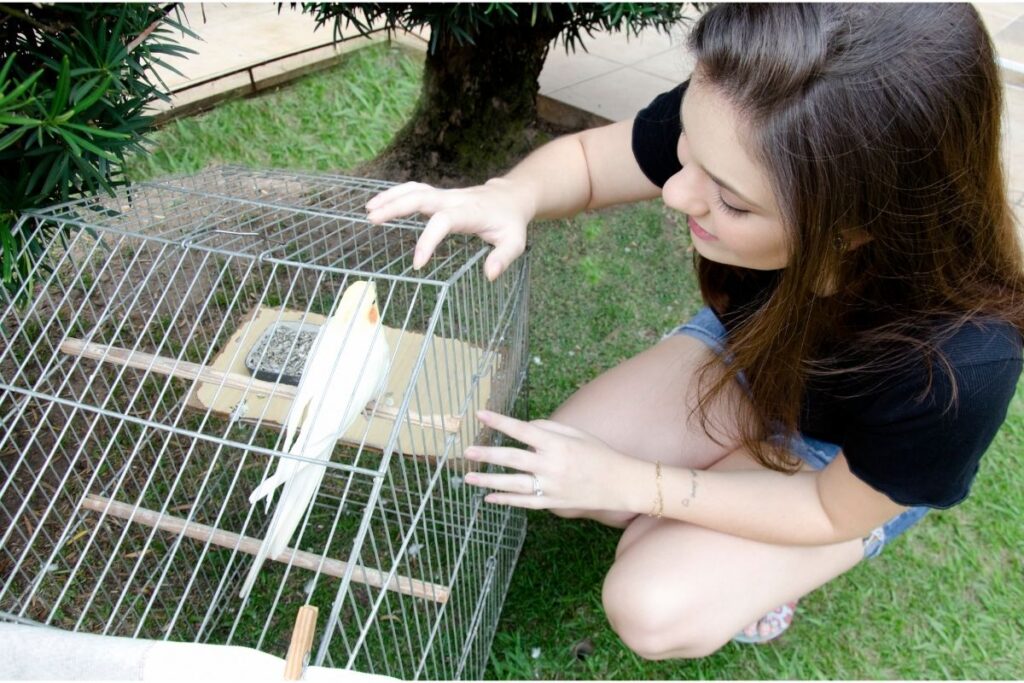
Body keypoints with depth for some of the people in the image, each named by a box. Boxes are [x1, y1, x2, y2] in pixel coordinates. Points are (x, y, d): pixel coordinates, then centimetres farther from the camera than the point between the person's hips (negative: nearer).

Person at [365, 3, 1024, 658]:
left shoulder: (956, 367, -42)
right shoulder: (728, 124, -34)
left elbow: (834, 512, -23)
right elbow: (585, 157, -15)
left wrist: (628, 482, -26)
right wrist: (512, 195, -39)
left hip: (848, 464, -3)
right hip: (742, 346, 4)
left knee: (653, 612, -18)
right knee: (552, 475, -9)